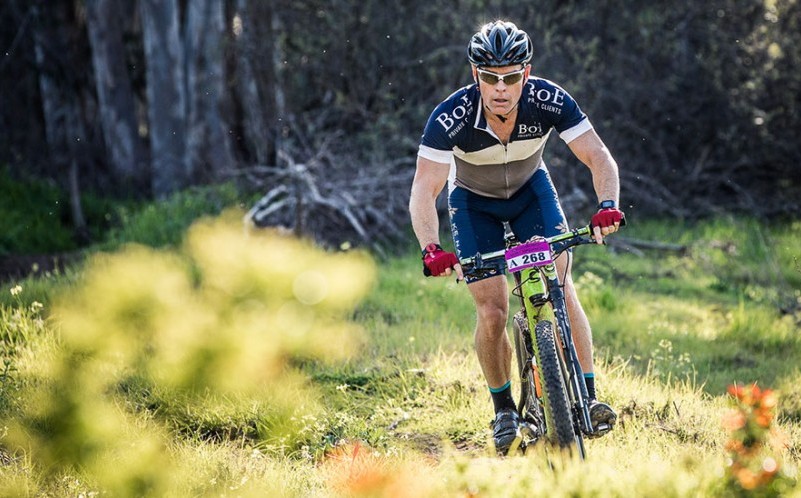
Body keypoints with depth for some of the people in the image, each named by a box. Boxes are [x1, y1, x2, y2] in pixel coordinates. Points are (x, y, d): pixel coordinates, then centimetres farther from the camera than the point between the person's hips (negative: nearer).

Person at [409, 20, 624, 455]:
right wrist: (431, 249, -53)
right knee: (492, 312, -11)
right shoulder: (451, 117, -35)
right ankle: (504, 410, 9)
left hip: (531, 189, 1)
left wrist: (608, 206, -46)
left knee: (560, 287, -17)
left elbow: (599, 158, -27)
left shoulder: (548, 100, -30)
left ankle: (588, 398, -13)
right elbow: (423, 192, -37)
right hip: (474, 201, -1)